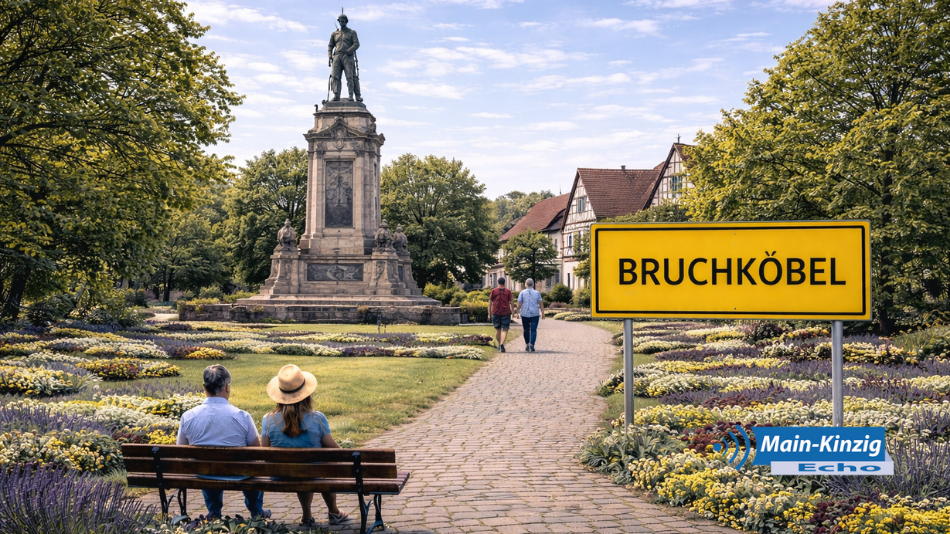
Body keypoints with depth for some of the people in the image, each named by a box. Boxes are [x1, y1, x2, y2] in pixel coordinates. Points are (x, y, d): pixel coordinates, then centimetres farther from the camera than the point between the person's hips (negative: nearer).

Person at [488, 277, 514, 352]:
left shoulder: (493, 291, 1)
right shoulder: (508, 291, -1)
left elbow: (490, 302, 3)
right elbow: (511, 302, -1)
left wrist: (489, 312, 9)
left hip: (496, 313, 2)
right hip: (506, 313, -2)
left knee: (497, 330, 16)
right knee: (504, 330, -3)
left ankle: (499, 344, 28)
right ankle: (502, 344, -22)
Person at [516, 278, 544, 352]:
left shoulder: (522, 293, -1)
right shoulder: (537, 293, 2)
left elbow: (519, 304, -6)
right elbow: (541, 304, 0)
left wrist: (518, 312, 2)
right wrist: (542, 313, 5)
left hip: (525, 314, 1)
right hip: (535, 314, -1)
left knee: (526, 330, 13)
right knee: (533, 330, -2)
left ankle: (527, 345, 19)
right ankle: (531, 344, -18)